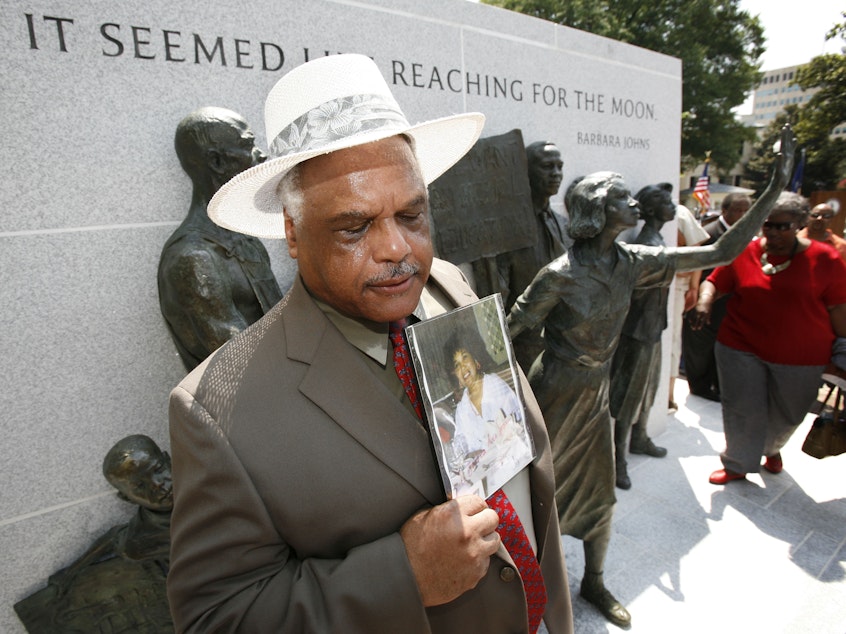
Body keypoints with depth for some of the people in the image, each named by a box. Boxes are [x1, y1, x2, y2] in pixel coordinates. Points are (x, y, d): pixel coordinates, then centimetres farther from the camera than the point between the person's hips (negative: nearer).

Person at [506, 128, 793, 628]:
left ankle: (594, 583, 42)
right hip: (556, 398, -6)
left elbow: (722, 252, -1)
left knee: (600, 496, 19)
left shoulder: (631, 262, -5)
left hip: (596, 396, 7)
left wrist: (776, 188, -5)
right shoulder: (560, 276, -24)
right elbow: (508, 332, -18)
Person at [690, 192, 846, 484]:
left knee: (787, 414, 18)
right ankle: (738, 465, 29)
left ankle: (771, 448, 51)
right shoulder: (743, 253, -6)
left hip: (799, 357, 0)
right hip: (741, 349, 0)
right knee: (742, 410, 8)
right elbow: (714, 283, 1)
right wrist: (704, 302, -21)